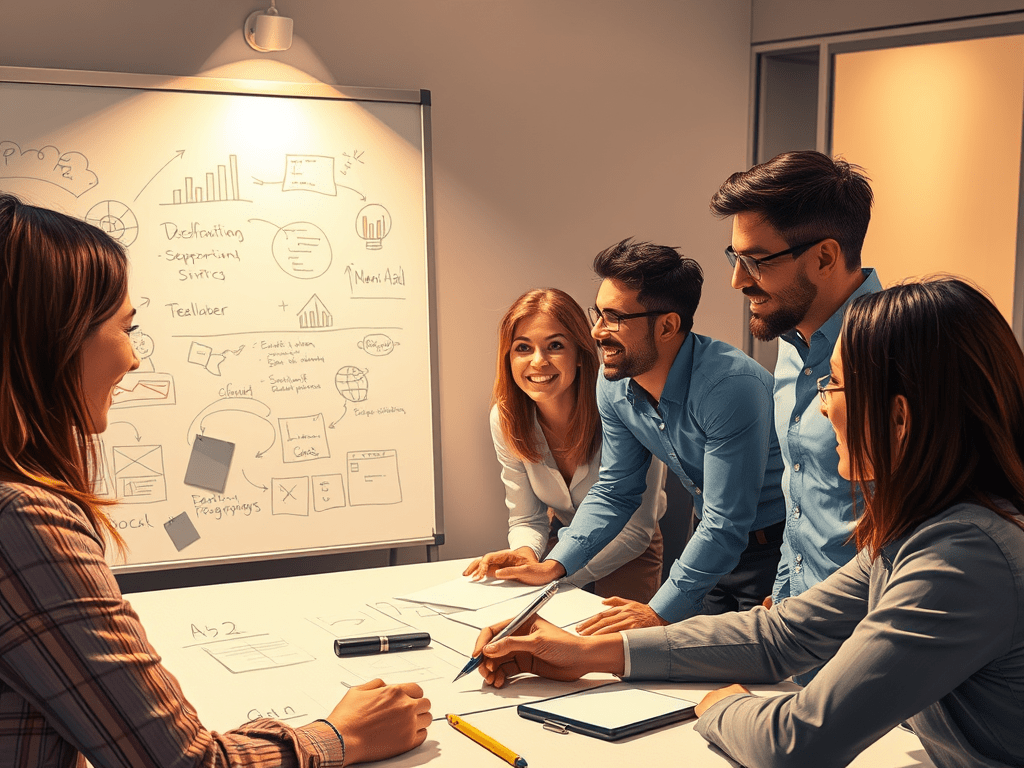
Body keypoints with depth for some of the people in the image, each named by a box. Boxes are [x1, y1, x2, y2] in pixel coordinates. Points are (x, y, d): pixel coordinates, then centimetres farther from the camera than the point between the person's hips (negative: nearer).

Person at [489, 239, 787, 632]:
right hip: (708, 541, 6)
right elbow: (614, 491, 4)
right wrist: (555, 565, -8)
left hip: (770, 544, -6)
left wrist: (660, 612, -34)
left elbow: (726, 524, -30)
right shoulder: (614, 384, -7)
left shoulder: (732, 386, -31)